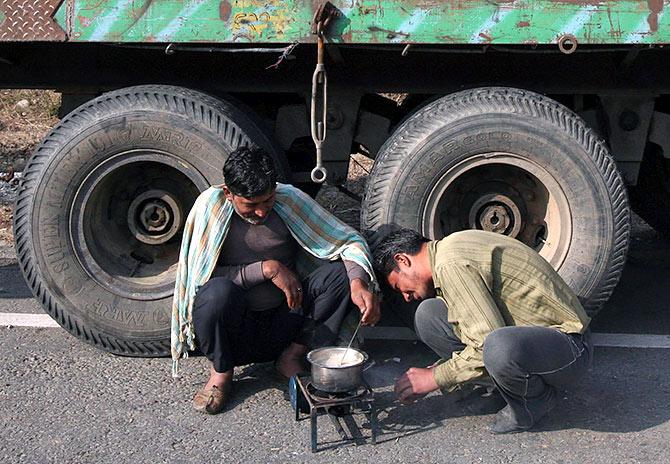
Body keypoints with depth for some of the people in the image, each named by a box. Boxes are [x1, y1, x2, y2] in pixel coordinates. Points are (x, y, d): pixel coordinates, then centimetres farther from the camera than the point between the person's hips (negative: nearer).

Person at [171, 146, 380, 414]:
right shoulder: (211, 206, -12)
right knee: (218, 291, -36)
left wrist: (358, 282, -27)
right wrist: (267, 269, -21)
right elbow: (202, 277, -15)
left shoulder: (288, 199, -7)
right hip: (236, 330, -2)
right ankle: (221, 372, -6)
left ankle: (292, 356, -6)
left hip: (283, 324, 2)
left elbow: (348, 239, -7)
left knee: (341, 271, -18)